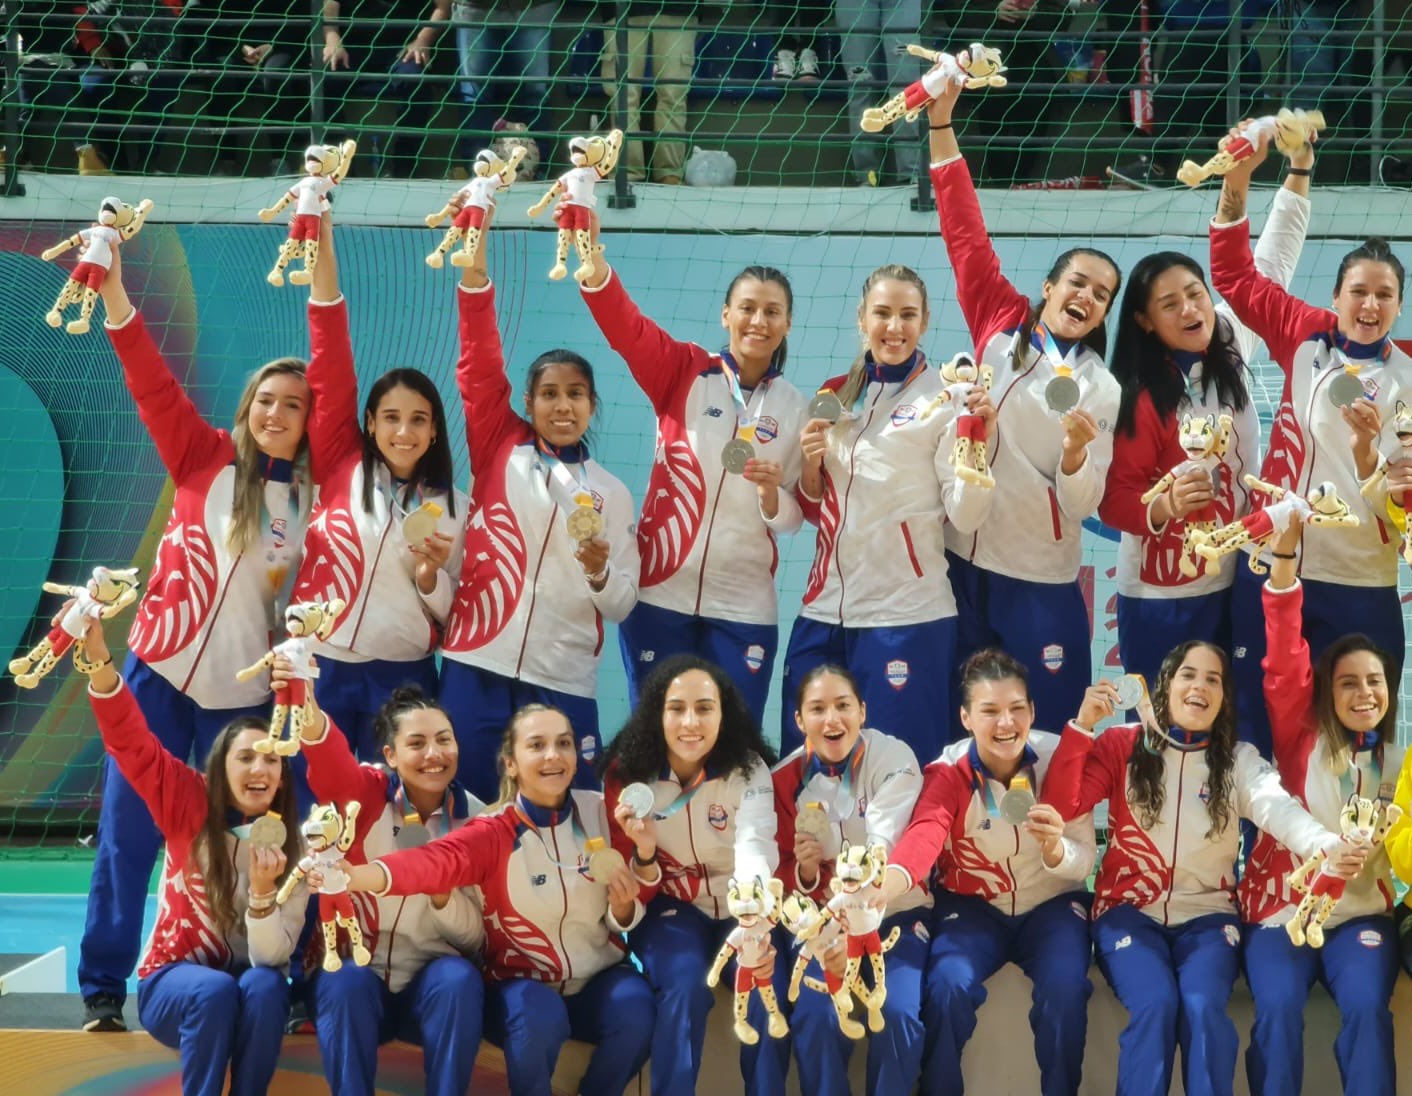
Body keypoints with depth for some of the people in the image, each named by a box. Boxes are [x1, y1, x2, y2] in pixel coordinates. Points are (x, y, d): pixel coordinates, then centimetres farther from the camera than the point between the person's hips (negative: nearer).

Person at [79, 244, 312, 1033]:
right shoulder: (205, 460, 0)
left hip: (247, 693, 0)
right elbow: (154, 384, -7)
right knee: (129, 830, 0)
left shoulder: (317, 493, 3)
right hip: (161, 672, 0)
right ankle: (104, 987, 8)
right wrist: (113, 288, -17)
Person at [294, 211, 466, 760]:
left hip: (402, 677, 1)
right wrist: (322, 256, -13)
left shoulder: (451, 507, 6)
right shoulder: (339, 470, 3)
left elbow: (447, 612, 10)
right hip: (320, 667, -1)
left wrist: (429, 573, -13)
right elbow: (331, 368, -6)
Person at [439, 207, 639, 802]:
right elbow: (479, 362, -3)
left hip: (563, 680, 1)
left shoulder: (610, 493, 10)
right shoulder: (499, 452, 8)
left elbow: (622, 603, 11)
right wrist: (476, 253, -12)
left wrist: (600, 574, -13)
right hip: (477, 665, 0)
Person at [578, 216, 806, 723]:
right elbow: (624, 324, -17)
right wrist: (591, 255, -34)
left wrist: (771, 492, -16)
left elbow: (793, 518, 7)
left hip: (744, 605, 1)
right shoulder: (683, 372, 0)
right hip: (660, 591, -1)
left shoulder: (795, 409, 5)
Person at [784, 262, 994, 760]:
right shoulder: (835, 396, 11)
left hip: (906, 615, -5)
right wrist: (810, 463, -2)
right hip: (825, 612, 5)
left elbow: (965, 516, -8)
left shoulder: (943, 400, -3)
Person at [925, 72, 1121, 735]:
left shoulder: (1102, 390, -1)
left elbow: (1083, 504, -4)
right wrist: (941, 122, -8)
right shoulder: (1000, 328, 3)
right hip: (959, 560, 2)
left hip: (1040, 580, -1)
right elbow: (966, 234, -2)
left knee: (1052, 738, 0)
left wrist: (1077, 453, -26)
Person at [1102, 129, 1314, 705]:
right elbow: (1115, 499, -14)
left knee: (1233, 722, 8)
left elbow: (1271, 262, 12)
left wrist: (1300, 165, 9)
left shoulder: (1230, 346, 2)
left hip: (1233, 583, 5)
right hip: (1160, 597, -5)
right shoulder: (1139, 399, -14)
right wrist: (1165, 503, -34)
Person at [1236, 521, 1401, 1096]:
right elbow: (1283, 662, -10)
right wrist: (1285, 554, -22)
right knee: (1278, 1008, -26)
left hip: (1363, 910, 2)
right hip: (1283, 906, -2)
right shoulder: (1302, 741, 2)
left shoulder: (1398, 761, 10)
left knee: (1366, 1005, -25)